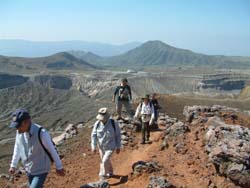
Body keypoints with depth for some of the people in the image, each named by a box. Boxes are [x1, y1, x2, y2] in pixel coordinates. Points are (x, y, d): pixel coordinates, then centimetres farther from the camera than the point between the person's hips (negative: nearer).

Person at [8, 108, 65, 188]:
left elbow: (52, 150, -18)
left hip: (41, 170, -6)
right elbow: (17, 148, 7)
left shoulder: (41, 133, -29)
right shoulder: (19, 131, -11)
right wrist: (13, 165, 9)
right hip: (29, 169, 6)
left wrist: (59, 167, -8)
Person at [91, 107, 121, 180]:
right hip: (101, 146, 4)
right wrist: (93, 146, -14)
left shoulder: (113, 123, -24)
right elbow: (94, 135, -9)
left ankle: (103, 177, 3)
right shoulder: (97, 123, -17)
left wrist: (118, 147, -6)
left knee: (105, 161, -14)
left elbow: (118, 135, -11)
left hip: (110, 146, -4)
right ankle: (110, 172, 47)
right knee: (106, 160, 21)